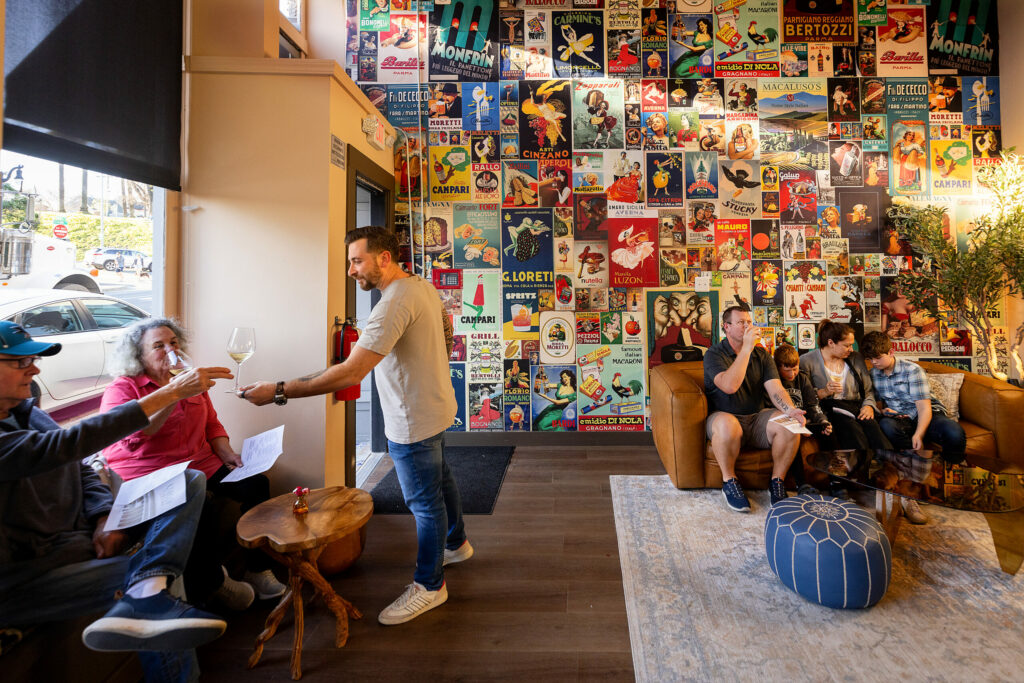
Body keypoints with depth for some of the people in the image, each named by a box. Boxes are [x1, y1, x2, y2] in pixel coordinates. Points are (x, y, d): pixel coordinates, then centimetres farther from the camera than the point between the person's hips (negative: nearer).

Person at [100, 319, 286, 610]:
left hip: (201, 466, 6)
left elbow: (211, 424, 22)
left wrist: (226, 453, 3)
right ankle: (211, 583, -6)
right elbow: (130, 433, -22)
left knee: (256, 483, -17)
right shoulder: (121, 389, -2)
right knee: (202, 508, -33)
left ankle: (258, 569, -7)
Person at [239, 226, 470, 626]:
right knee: (439, 479, 27)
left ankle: (429, 585, 29)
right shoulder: (424, 287, 2)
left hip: (413, 420, -10)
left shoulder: (395, 303, -29)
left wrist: (279, 391, -30)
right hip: (435, 406, 10)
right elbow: (447, 331, 18)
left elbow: (351, 372, -35)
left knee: (425, 501, 7)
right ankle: (456, 543, 50)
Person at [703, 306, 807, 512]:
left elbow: (775, 389, -1)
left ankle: (777, 481, -3)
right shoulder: (714, 354, -6)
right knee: (726, 424, -39)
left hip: (757, 418, 5)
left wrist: (790, 410, -22)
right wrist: (746, 348, -22)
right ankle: (729, 482, -14)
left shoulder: (761, 355, 11)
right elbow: (729, 386, -24)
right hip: (725, 416, -4)